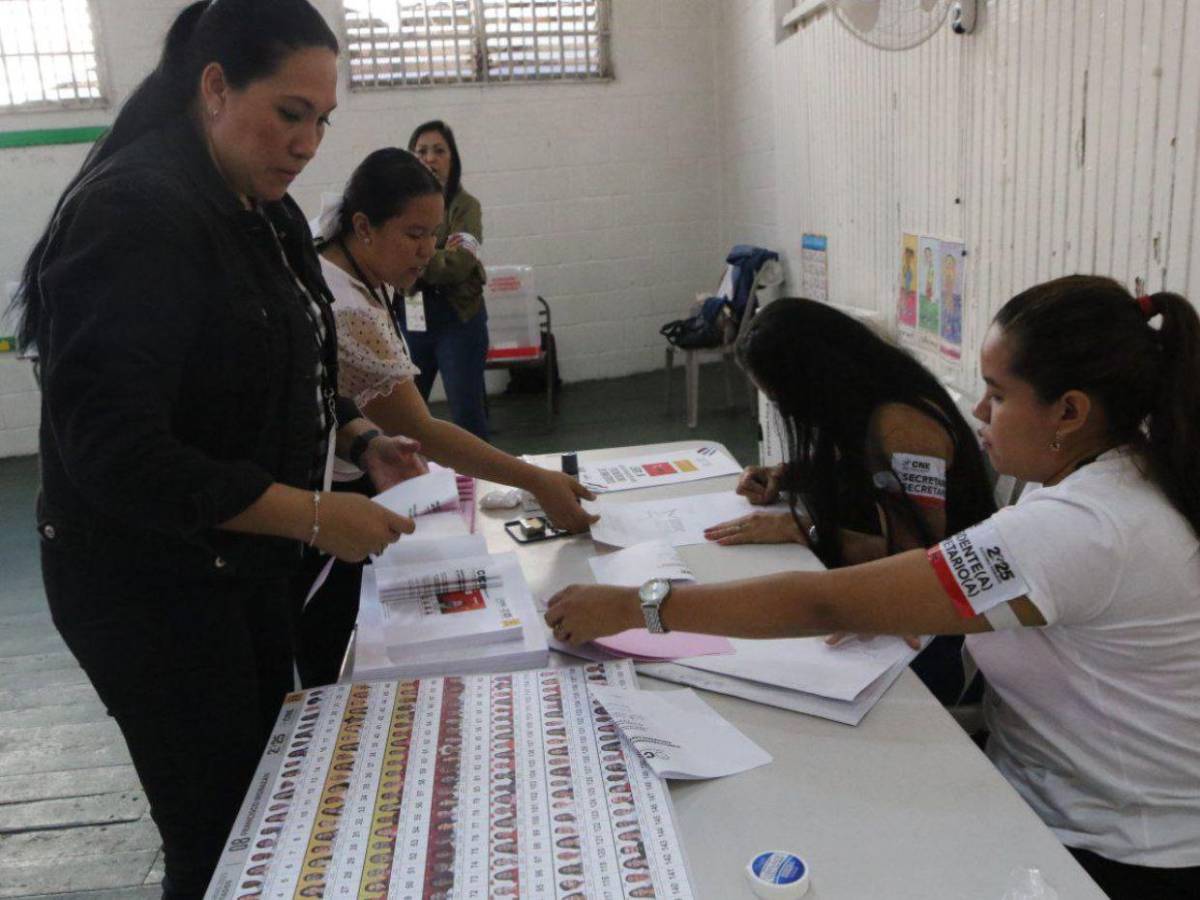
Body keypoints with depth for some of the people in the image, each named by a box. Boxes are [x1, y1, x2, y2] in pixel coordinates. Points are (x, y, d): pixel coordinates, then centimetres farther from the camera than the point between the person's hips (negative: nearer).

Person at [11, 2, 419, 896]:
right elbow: (115, 451, -26)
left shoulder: (259, 212, 6)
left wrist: (358, 437, 2)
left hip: (242, 563, 8)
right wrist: (312, 516, -27)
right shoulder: (135, 214, -22)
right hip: (150, 585, -8)